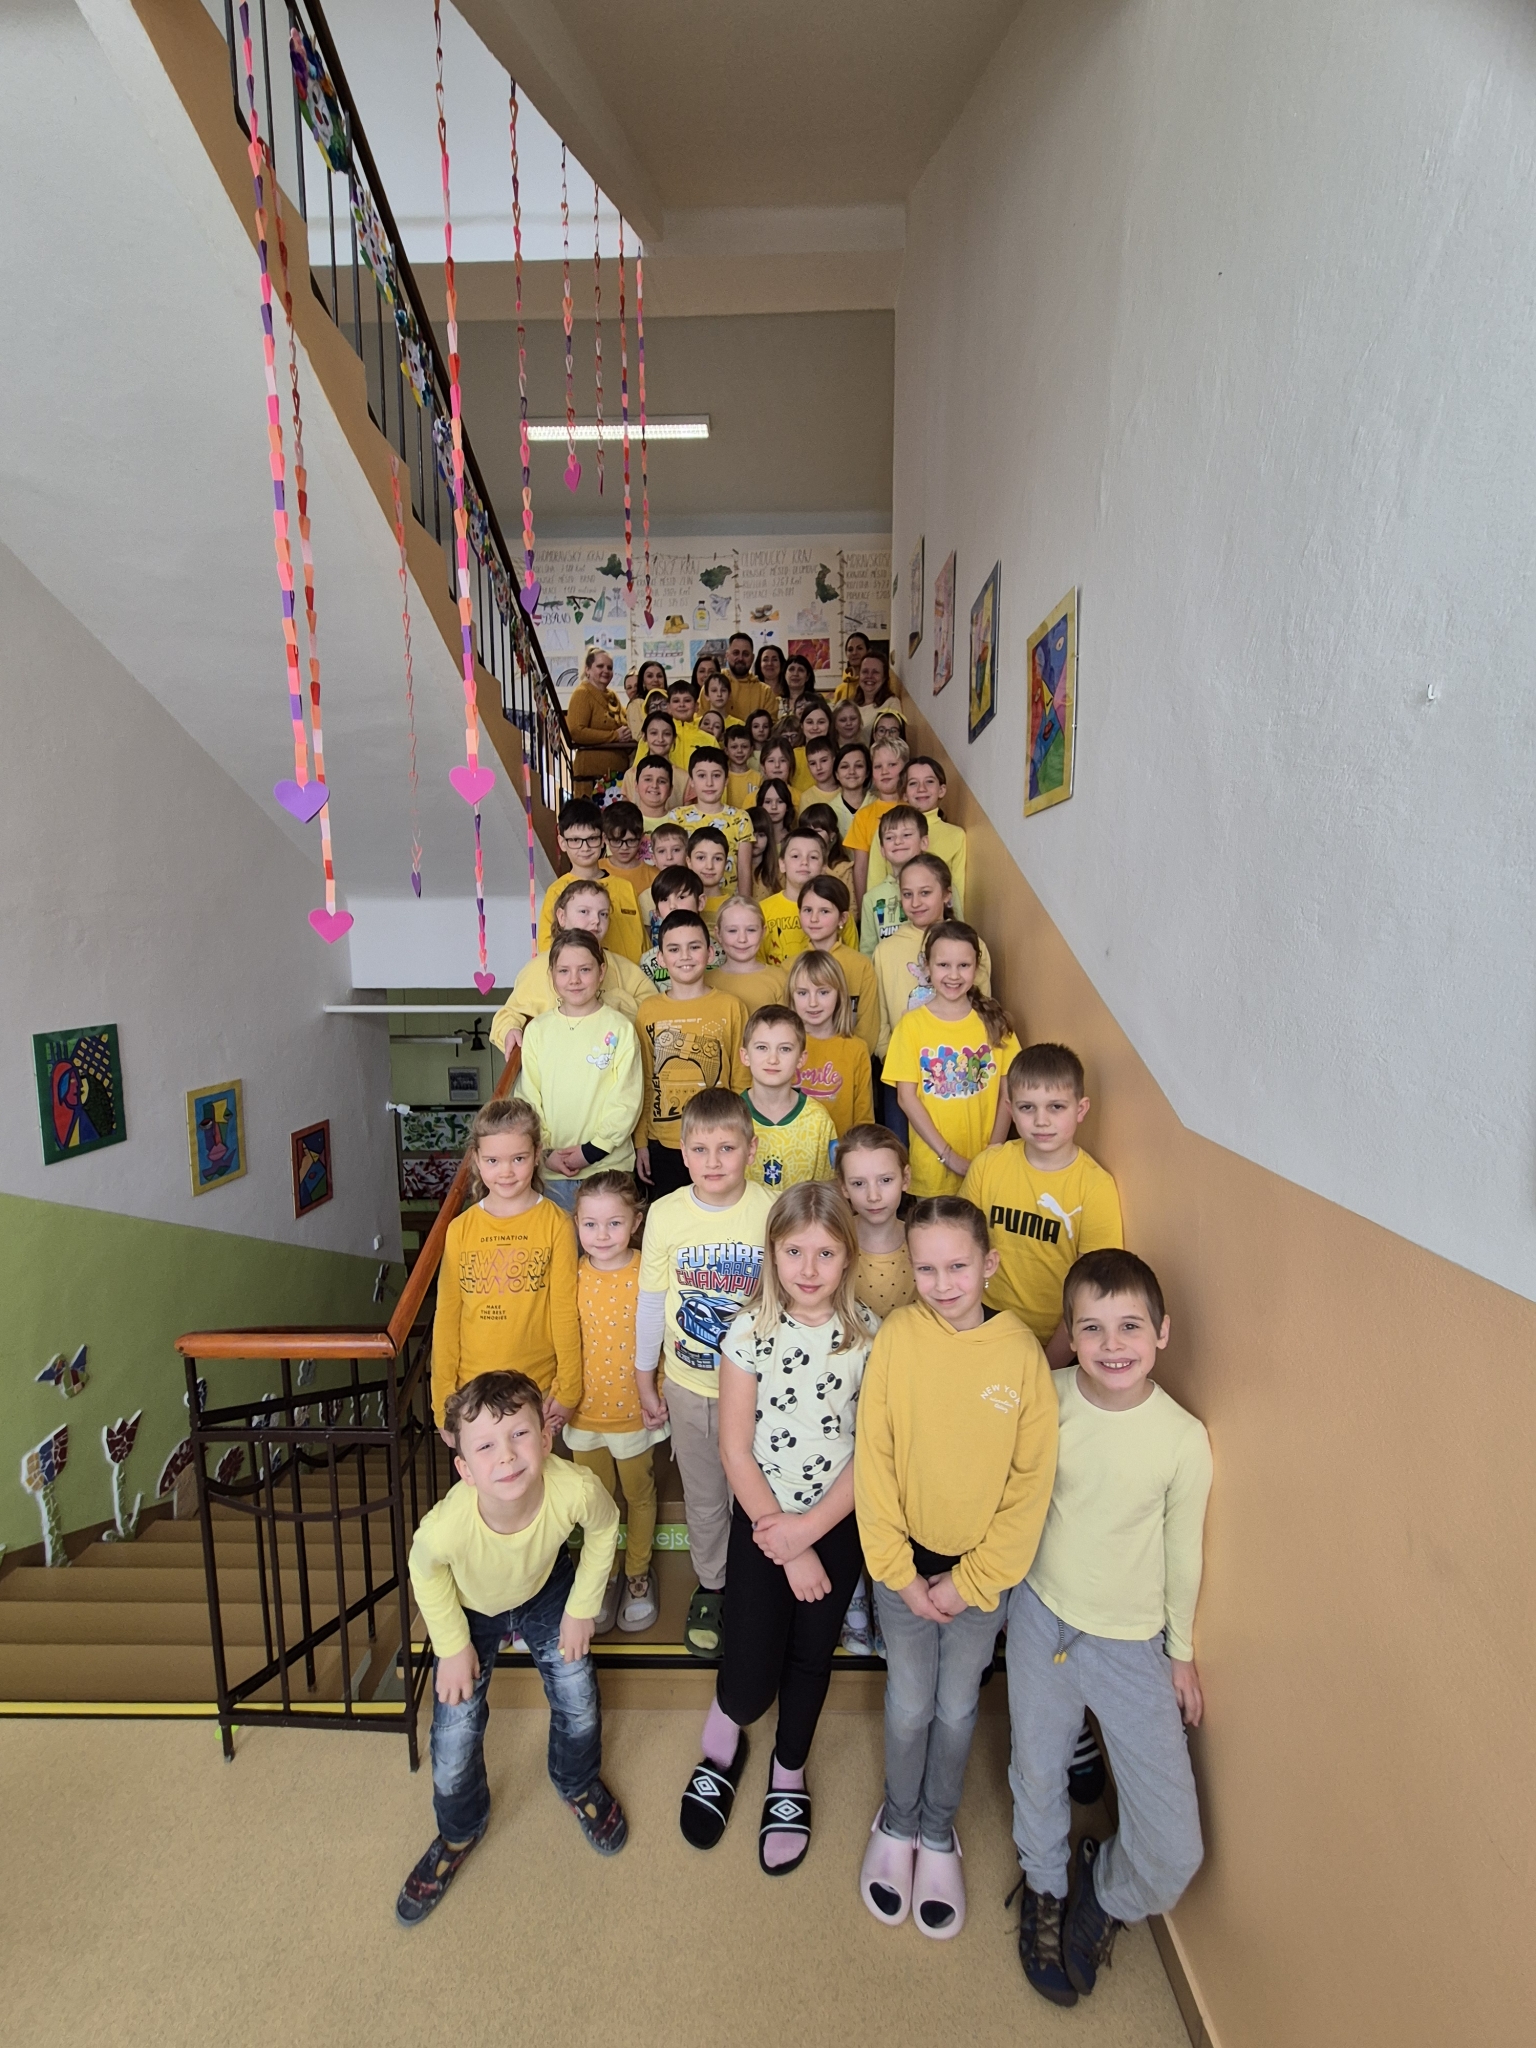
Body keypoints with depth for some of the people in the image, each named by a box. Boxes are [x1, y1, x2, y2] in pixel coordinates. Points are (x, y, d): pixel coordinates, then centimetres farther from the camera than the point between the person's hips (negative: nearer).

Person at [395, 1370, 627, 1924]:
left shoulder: (575, 1490, -43)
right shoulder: (447, 1525, -44)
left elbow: (603, 1527, -16)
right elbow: (425, 1571, -17)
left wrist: (581, 1608, -7)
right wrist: (453, 1646, -7)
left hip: (546, 1592, 1)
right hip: (469, 1608, -1)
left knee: (577, 1698, 7)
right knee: (455, 1729, 3)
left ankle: (580, 1785, 43)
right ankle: (458, 1833, 38)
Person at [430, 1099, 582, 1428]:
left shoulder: (555, 1224, -11)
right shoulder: (460, 1230, -4)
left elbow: (565, 1312, -7)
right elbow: (446, 1317, 1)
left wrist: (568, 1390, -4)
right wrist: (444, 1396, 3)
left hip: (538, 1386, -2)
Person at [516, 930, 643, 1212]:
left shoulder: (620, 1028, -5)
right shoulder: (537, 1030, 2)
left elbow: (626, 1101, -6)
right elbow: (528, 1099, 4)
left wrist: (591, 1151, -11)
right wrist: (544, 1152, -6)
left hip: (607, 1165, -2)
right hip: (551, 1169, 2)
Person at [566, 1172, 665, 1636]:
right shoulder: (571, 1277, -9)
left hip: (635, 1411, -2)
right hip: (585, 1411, 2)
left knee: (639, 1496, 18)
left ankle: (638, 1574, 42)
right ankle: (603, 1577, 42)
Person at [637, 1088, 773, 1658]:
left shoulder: (772, 1211, -17)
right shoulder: (665, 1214, -13)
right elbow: (651, 1300, -2)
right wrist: (644, 1379, 5)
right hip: (687, 1385, 1)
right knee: (703, 1496, 20)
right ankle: (711, 1585, 45)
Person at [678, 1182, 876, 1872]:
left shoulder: (870, 1335, -11)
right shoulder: (750, 1331, -14)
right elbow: (735, 1450, -11)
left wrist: (807, 1529, -16)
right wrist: (787, 1550, -12)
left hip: (838, 1522, 1)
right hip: (761, 1518, -1)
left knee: (811, 1656, 15)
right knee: (751, 1679, -1)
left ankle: (788, 1779, 44)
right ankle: (720, 1744, 35)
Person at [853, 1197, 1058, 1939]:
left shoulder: (1022, 1352, -16)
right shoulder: (896, 1337, -17)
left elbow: (1031, 1484, -9)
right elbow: (873, 1460, -10)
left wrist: (969, 1581, -8)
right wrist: (901, 1573, -9)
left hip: (981, 1569, 1)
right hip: (905, 1564, 0)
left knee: (957, 1708, 17)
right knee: (909, 1704, 14)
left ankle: (938, 1835, 44)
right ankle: (897, 1826, 43)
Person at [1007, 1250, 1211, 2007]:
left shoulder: (1184, 1438, -19)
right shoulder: (1047, 1396, -16)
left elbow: (1183, 1553, -4)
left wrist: (1182, 1653, 7)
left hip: (1133, 1645, -1)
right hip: (1041, 1616, 1)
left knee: (1174, 1850, 0)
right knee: (1037, 1774, 20)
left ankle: (1106, 1900, 34)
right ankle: (1044, 1891, 52)